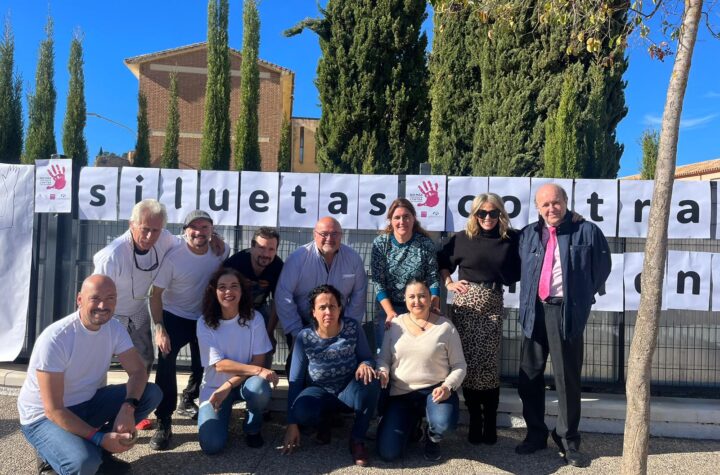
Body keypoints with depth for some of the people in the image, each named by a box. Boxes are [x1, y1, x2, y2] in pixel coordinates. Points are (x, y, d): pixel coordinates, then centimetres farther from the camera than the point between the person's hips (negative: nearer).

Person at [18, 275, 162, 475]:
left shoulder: (114, 327, -9)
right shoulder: (54, 339, -27)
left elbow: (138, 371, -8)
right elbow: (54, 410, -26)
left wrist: (128, 408, -28)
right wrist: (100, 438, -29)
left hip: (87, 404, 6)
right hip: (44, 416, -6)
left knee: (152, 393, -12)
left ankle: (97, 451, 1)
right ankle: (51, 452, 2)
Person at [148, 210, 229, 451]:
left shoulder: (221, 250, -13)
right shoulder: (173, 257, -22)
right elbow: (156, 294, -16)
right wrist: (159, 328, -25)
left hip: (205, 317, 4)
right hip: (174, 316, -4)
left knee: (202, 365, 10)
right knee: (166, 363, -20)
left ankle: (188, 400, 40)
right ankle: (164, 422, -9)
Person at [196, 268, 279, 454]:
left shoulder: (254, 318, -11)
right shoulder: (205, 323, -11)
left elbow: (258, 361, -12)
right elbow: (219, 365, -17)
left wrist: (228, 386, -24)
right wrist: (258, 370, -29)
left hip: (244, 383, 0)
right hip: (214, 386, 0)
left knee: (259, 388, -36)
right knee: (211, 445, -19)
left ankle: (252, 428, -2)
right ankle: (224, 412, 17)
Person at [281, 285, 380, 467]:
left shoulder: (353, 328, -15)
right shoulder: (304, 337, -16)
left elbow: (368, 358, -5)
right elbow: (295, 380, -11)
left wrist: (365, 364, -32)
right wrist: (292, 423, -12)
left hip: (349, 392, 0)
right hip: (320, 393, 0)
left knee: (371, 383, -34)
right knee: (302, 411, -34)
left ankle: (357, 439, -11)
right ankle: (323, 422, 6)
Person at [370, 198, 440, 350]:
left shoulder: (426, 244, -7)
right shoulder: (380, 243, -8)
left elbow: (432, 279, -4)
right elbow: (378, 282, -9)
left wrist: (435, 308, -16)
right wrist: (390, 312, -17)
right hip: (387, 307, 0)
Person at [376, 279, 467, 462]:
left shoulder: (445, 326, -3)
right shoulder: (395, 324, 3)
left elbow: (459, 365, 0)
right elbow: (383, 358, 8)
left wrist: (448, 386, -17)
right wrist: (382, 372, -14)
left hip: (435, 390, -2)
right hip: (401, 393, 2)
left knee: (443, 423, -35)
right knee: (388, 453, -10)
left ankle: (432, 439, 8)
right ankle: (412, 421, 25)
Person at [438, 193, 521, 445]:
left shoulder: (511, 239, 1)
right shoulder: (462, 238, 3)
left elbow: (517, 273, 2)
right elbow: (442, 261, 13)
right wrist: (448, 283, 4)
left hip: (492, 304, 0)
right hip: (465, 303, 1)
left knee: (489, 364, -1)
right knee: (468, 362, 3)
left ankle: (490, 423, 12)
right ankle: (474, 421, 16)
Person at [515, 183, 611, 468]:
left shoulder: (587, 232, 0)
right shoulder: (527, 235, 10)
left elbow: (601, 268, 6)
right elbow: (517, 270, 19)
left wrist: (580, 297, 7)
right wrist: (527, 300, 12)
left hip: (567, 313, -4)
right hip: (534, 312, 4)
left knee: (567, 378, 5)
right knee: (529, 376, 10)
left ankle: (568, 440, 20)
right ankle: (536, 434, 26)